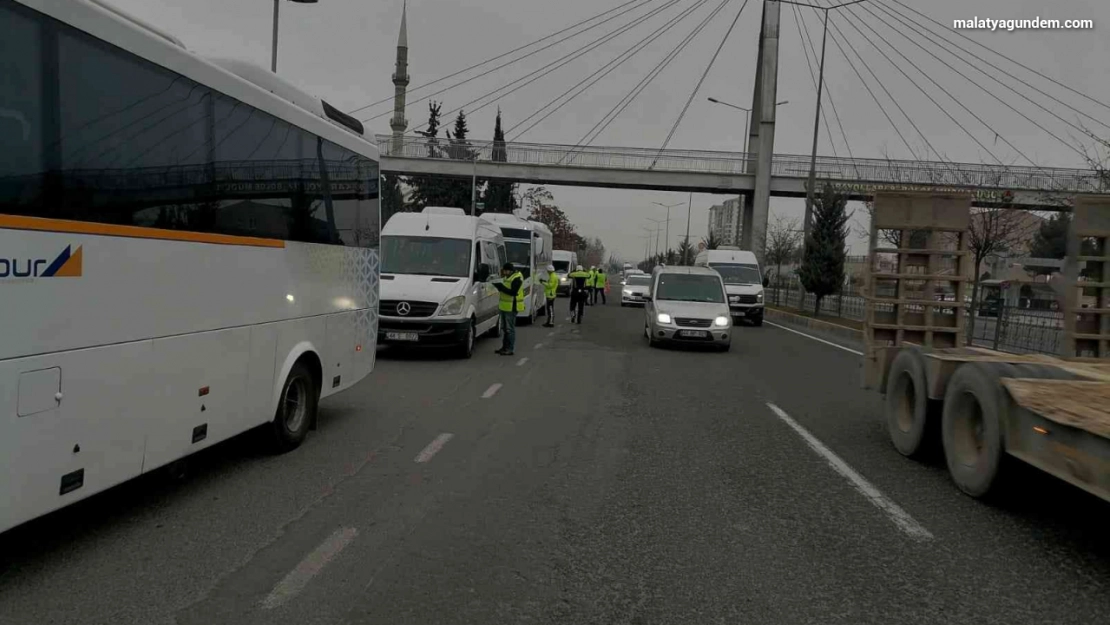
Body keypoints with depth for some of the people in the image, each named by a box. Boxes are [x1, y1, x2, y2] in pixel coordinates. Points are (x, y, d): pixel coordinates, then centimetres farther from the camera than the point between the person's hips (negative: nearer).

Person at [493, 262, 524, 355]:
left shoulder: (517, 278, -15)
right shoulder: (507, 277, 16)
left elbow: (513, 292, -24)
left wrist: (501, 287, -26)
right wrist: (499, 286, 3)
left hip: (511, 307, -10)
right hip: (504, 306, 10)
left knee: (510, 328, -6)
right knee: (504, 328, 15)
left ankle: (510, 349, -3)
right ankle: (504, 347, 24)